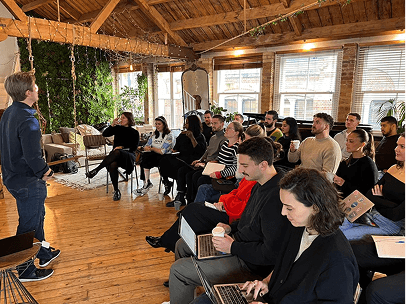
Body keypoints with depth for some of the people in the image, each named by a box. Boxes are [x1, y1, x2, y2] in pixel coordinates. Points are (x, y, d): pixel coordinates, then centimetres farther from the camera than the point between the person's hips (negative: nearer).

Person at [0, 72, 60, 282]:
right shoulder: (27, 120, -25)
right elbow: (32, 156, -29)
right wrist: (45, 172, -11)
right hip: (27, 182, -10)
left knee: (37, 216, 24)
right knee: (29, 225, 6)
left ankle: (44, 253, 42)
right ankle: (26, 271, 23)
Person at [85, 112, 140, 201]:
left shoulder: (134, 132, 6)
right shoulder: (118, 128, 16)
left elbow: (134, 147, -1)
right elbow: (105, 134, 6)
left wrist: (122, 147, -15)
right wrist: (112, 125, -6)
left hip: (128, 155, -3)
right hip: (115, 154, 3)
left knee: (117, 152, -40)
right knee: (112, 164, -35)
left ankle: (96, 170, -38)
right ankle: (116, 191, -27)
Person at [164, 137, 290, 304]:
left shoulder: (276, 198, -32)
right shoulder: (261, 185, 1)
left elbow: (271, 254, -30)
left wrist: (233, 247, -21)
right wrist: (231, 227, 4)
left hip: (250, 264, -10)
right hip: (238, 240, 10)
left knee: (178, 269, -11)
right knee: (182, 245, 20)